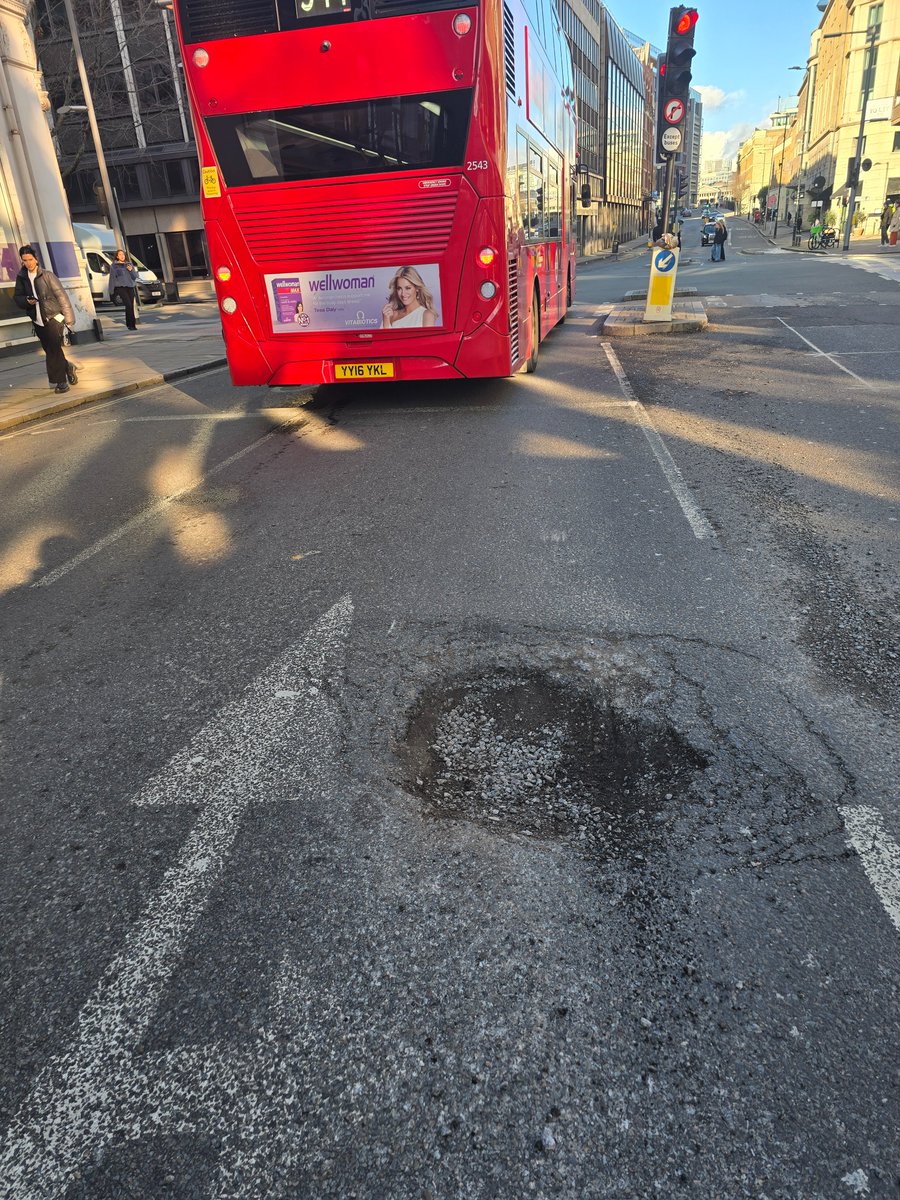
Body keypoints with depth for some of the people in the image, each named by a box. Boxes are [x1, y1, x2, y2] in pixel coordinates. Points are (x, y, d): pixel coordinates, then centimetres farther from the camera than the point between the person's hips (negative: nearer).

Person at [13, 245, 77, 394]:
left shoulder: (47, 275, -5)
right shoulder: (21, 277, 6)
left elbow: (61, 296, -7)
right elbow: (17, 296, 12)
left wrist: (68, 317, -13)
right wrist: (26, 301, -10)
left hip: (53, 317, -5)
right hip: (38, 321, 5)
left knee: (54, 350, -10)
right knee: (50, 351, 10)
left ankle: (60, 380, -2)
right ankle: (68, 368, 31)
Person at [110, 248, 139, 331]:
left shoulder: (130, 264, 15)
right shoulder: (114, 266, 6)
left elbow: (135, 277, 10)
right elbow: (112, 279, 7)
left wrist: (131, 270, -10)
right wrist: (111, 292, 3)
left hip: (130, 287, 4)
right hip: (120, 287, -4)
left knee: (130, 306, 2)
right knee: (128, 305, -19)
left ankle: (128, 324, 16)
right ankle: (132, 325, -21)